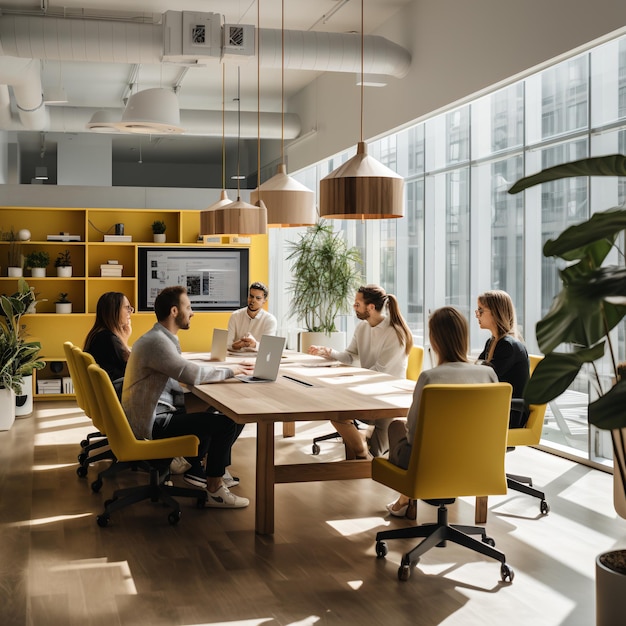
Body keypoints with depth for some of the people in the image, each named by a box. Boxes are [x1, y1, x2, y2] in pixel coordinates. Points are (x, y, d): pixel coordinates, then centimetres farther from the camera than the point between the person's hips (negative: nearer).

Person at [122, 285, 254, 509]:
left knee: (210, 412, 23)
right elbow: (192, 374, -29)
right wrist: (230, 371, -14)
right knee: (225, 424, -15)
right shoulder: (157, 341, -22)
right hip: (152, 423, -11)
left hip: (153, 412, 11)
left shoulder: (160, 338, 11)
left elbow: (179, 378, 13)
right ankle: (214, 491, -3)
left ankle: (194, 468, 31)